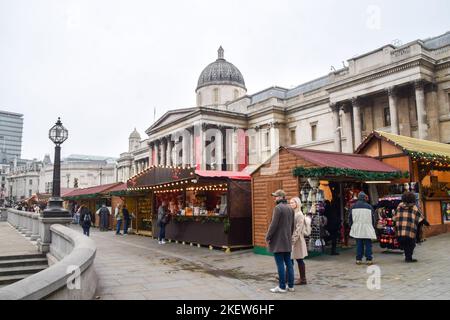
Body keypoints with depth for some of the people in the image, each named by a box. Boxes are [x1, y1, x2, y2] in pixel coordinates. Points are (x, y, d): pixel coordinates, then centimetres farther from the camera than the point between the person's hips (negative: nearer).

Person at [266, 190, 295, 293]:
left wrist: (267, 237, -9)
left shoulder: (278, 208, -14)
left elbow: (273, 224, -17)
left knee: (280, 264, -3)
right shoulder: (290, 208, 11)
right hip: (288, 241, 8)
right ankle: (290, 285, 18)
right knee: (288, 263, 12)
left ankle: (282, 287, 2)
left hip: (278, 240, -8)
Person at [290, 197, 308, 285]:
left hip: (297, 239, -8)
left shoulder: (299, 214, -12)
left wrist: (293, 239, -18)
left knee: (299, 260, 1)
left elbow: (298, 229, -16)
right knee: (290, 259, 10)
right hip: (291, 239, 8)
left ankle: (303, 279, 11)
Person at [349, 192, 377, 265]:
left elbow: (350, 218, 7)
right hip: (367, 229, -2)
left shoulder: (353, 207, 2)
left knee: (359, 244, 7)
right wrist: (373, 227, 13)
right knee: (368, 244, 3)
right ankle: (369, 259, 3)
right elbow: (373, 218, 2)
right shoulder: (369, 207, -4)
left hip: (357, 229, 2)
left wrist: (352, 226, 17)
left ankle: (358, 259, 8)